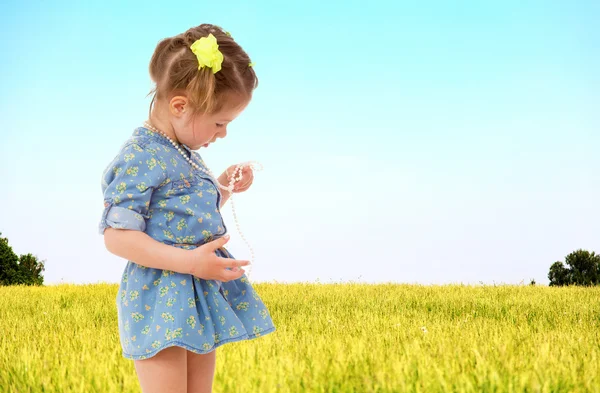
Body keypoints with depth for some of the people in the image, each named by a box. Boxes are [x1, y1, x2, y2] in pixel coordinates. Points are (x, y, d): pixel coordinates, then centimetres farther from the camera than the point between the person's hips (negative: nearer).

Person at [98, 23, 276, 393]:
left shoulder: (186, 155, 12)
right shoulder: (141, 158, -16)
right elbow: (117, 236, -20)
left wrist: (223, 189, 9)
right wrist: (189, 261, -25)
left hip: (203, 302, 9)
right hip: (161, 302, -9)